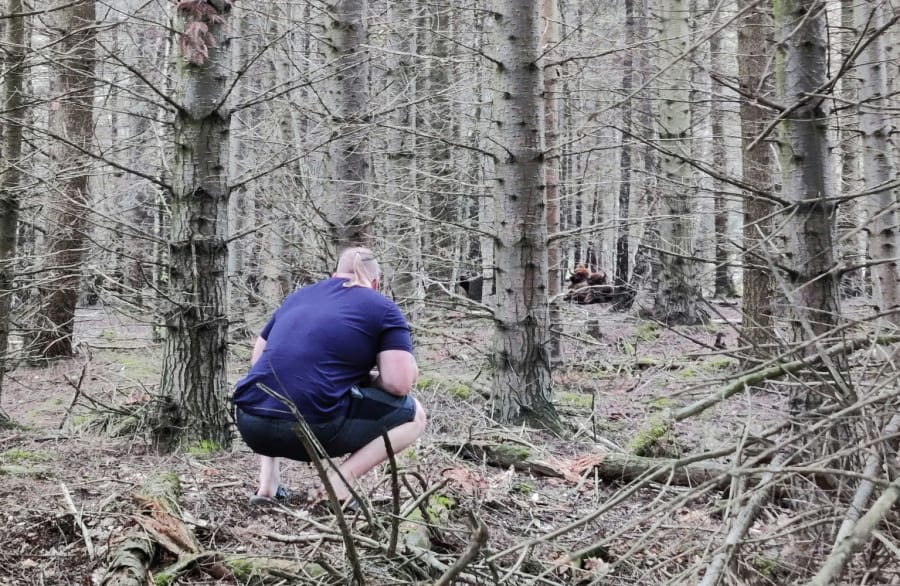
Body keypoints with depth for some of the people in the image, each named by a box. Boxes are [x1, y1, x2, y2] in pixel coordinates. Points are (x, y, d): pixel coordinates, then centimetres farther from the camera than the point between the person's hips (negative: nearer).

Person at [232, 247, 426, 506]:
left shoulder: (298, 296, 24)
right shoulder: (383, 309, 9)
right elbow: (399, 384, -4)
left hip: (250, 424, 6)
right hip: (311, 428, -6)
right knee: (413, 414, 15)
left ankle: (268, 480, 22)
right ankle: (340, 480, -1)